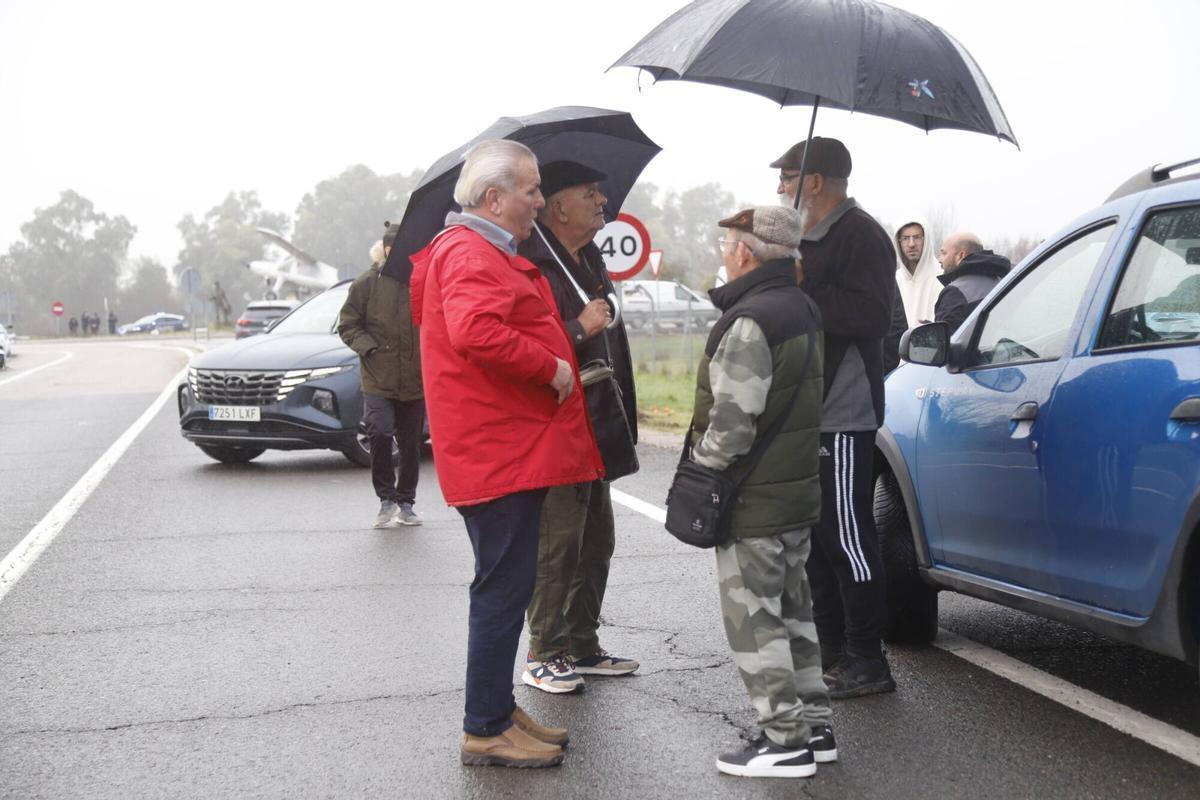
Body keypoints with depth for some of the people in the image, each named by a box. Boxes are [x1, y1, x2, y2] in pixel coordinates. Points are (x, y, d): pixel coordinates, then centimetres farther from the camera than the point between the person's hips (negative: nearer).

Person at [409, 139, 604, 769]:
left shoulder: (484, 251, 20)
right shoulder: (471, 254, -15)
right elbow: (475, 331, -32)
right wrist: (551, 367, -23)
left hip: (510, 449, 11)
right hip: (499, 452, -11)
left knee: (507, 586, 17)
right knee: (504, 587, -6)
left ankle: (499, 711, 27)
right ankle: (486, 729, 2)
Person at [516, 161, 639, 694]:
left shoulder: (589, 261, 16)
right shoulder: (535, 267, -16)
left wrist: (623, 415, 24)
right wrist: (579, 329, -27)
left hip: (595, 429, 10)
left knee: (596, 542, 14)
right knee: (558, 545, -4)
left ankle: (581, 645, 25)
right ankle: (544, 655, 6)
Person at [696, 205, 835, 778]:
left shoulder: (750, 322, -22)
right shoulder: (800, 309, 9)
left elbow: (732, 422, -26)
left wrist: (700, 468, -10)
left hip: (752, 504, -10)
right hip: (797, 492, 10)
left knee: (753, 622, 0)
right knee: (791, 612, 18)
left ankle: (785, 741, 5)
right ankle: (812, 727, 26)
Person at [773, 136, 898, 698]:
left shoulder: (860, 237, -12)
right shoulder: (809, 239, 20)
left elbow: (869, 315, -24)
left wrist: (800, 291, -21)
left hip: (843, 415, -10)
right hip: (809, 413, 11)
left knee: (845, 536, -7)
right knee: (816, 534, 15)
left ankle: (866, 662, 1)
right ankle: (832, 650, 25)